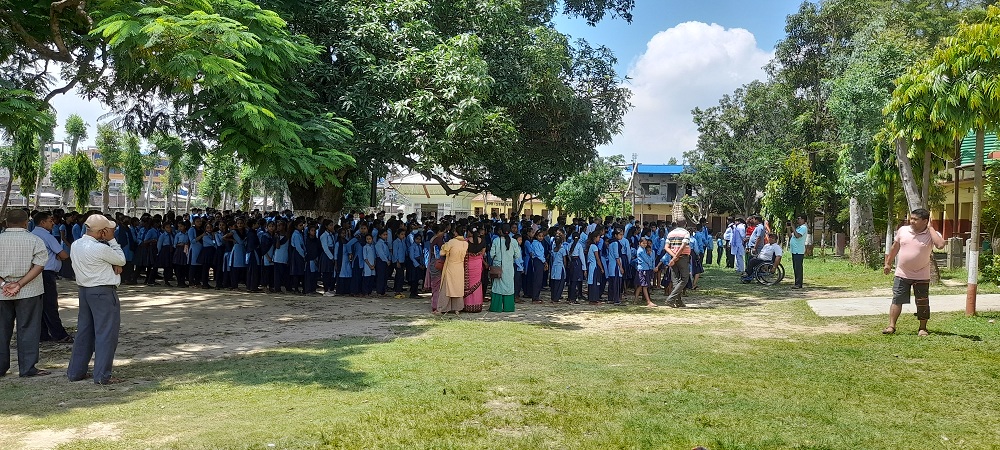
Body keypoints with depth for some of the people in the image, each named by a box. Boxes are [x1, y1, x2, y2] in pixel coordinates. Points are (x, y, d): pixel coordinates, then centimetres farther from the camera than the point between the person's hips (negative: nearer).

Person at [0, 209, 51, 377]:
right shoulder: (34, 240, -6)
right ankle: (27, 368, 4)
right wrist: (19, 285, -13)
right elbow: (39, 265, -13)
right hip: (29, 291, -3)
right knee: (27, 329, 3)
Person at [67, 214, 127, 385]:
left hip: (84, 290, 9)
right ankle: (102, 375, -1)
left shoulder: (75, 245, 6)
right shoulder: (100, 248, -21)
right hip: (103, 292, -9)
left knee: (84, 331, 16)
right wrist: (112, 240, -4)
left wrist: (114, 265, -3)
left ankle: (75, 371, 22)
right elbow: (121, 260, -5)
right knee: (106, 333, -2)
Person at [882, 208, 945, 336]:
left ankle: (923, 328, 21)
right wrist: (888, 263, 16)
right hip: (902, 274, 2)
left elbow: (940, 245, -31)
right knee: (897, 300, -1)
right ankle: (891, 326, 3)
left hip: (921, 276, -2)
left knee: (923, 303, 7)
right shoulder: (903, 230, -1)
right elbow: (895, 248, 11)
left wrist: (930, 228, -23)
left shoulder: (931, 234, -9)